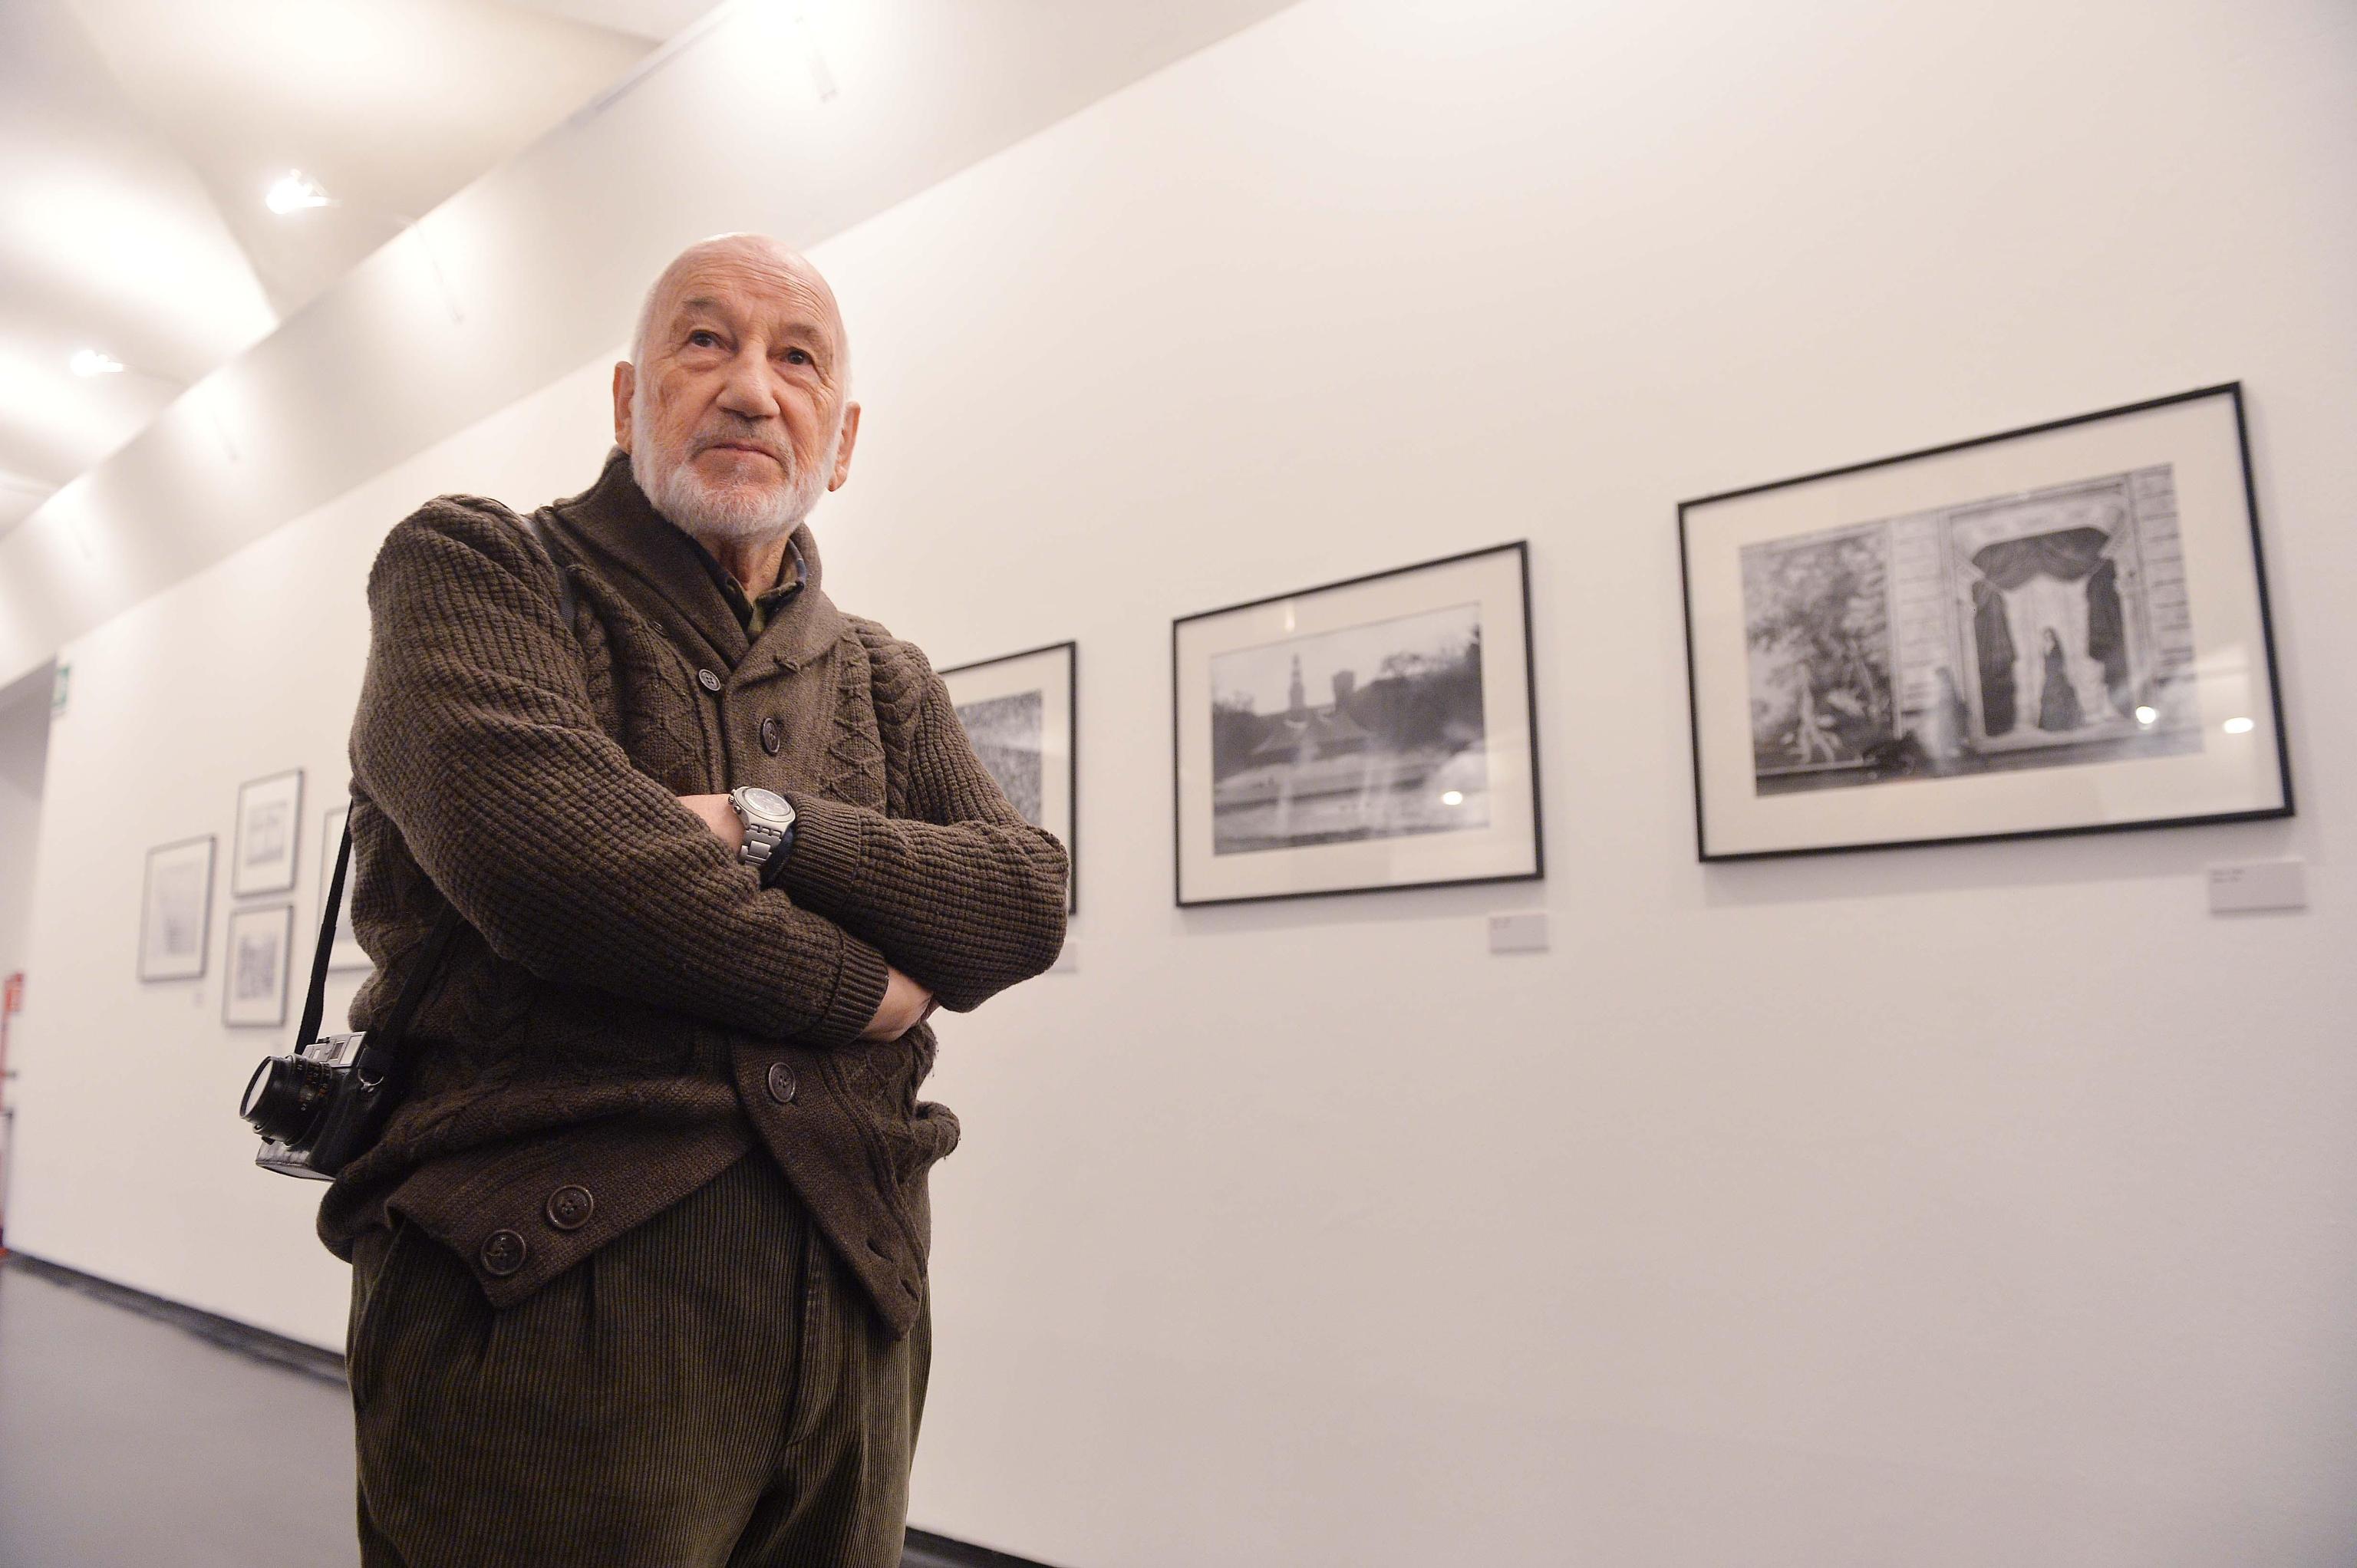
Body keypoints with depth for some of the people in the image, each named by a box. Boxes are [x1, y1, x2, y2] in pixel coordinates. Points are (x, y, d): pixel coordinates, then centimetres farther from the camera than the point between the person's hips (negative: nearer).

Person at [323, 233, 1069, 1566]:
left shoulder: (891, 686, 16)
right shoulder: (473, 564, 3)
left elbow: (1027, 900, 1)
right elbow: (525, 834, -17)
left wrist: (767, 829, -15)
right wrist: (859, 989, -8)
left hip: (851, 1308, 5)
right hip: (545, 1293, -4)